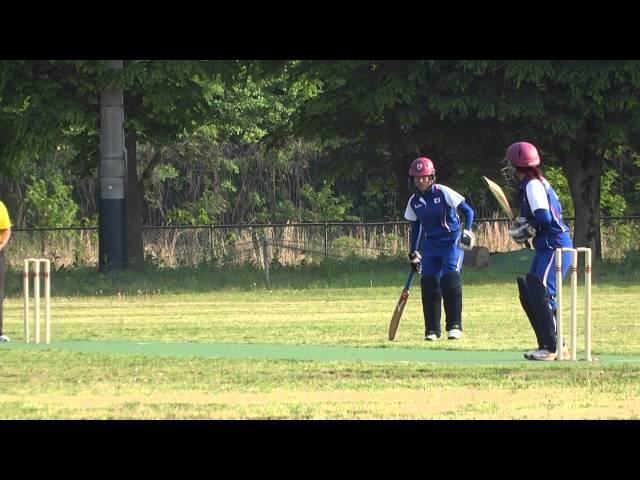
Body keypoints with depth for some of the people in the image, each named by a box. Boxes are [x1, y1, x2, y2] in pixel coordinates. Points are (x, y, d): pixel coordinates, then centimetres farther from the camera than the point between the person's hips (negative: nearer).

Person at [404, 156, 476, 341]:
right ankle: (432, 329, 8)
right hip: (430, 246, 5)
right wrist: (413, 253, 15)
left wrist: (467, 231, -24)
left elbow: (468, 210, -9)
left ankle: (454, 326, -11)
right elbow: (416, 227, 17)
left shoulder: (443, 193, -11)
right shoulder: (414, 201, 5)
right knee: (428, 284, -2)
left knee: (450, 279, -18)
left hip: (452, 242, -5)